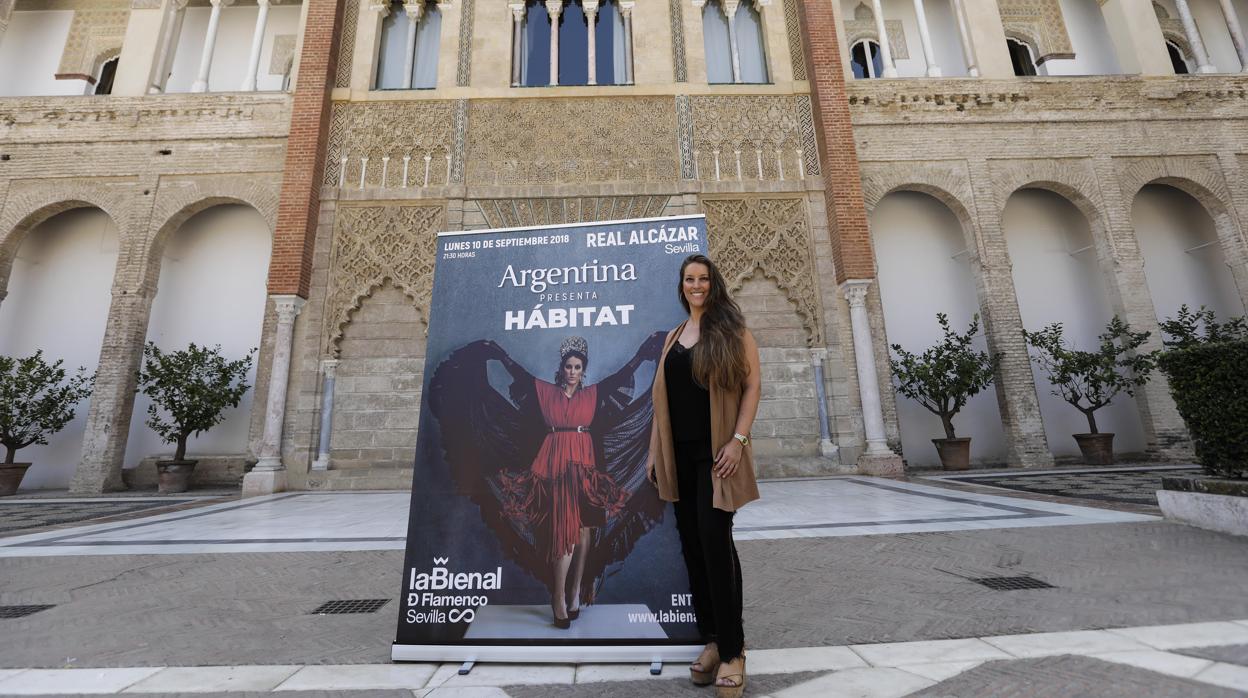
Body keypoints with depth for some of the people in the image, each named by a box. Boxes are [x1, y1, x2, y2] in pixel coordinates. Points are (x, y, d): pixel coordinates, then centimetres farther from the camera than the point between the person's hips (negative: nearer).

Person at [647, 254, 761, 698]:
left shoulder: (732, 329, 2)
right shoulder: (673, 338, 15)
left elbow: (752, 385, -5)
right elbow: (663, 398, 15)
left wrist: (738, 439, -16)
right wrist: (654, 451, 11)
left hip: (715, 452, -5)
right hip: (678, 454, 5)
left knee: (715, 543, -7)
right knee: (692, 545, 8)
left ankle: (733, 650, 10)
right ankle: (712, 640, 23)